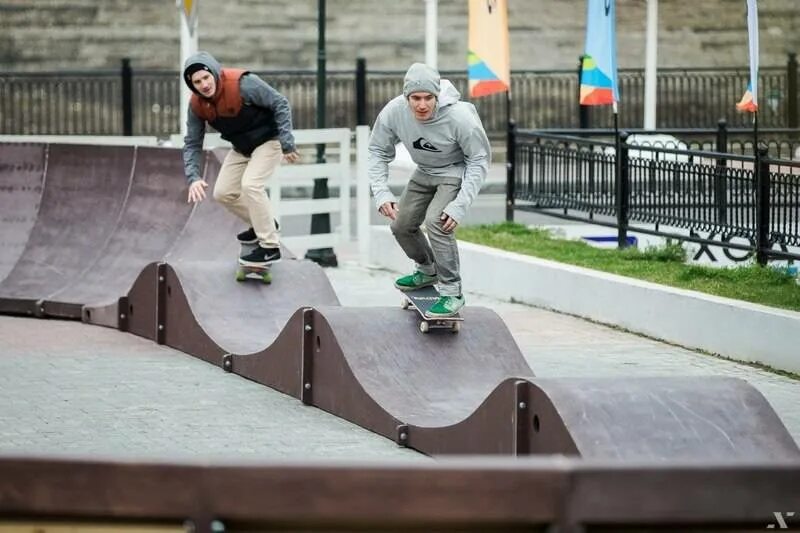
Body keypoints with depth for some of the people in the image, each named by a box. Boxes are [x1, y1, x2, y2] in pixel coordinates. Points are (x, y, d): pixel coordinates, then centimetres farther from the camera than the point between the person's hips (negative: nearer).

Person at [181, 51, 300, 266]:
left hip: (268, 140, -7)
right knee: (222, 193, 2)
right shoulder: (197, 105, -13)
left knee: (250, 185, -25)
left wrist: (287, 143, -26)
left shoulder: (242, 83, -31)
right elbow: (192, 143, -5)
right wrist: (193, 178, -19)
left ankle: (270, 247, -17)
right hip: (242, 148, 7)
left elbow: (280, 104, -23)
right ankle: (263, 224, 26)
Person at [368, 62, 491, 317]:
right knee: (402, 225, 12)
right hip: (424, 172, 6)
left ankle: (452, 292, -14)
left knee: (436, 221, -27)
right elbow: (378, 152, -5)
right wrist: (382, 193, -18)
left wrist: (460, 205, -29)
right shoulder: (393, 113, -23)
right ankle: (428, 271, 41)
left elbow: (479, 160, -22)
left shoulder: (459, 117, -34)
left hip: (456, 171, -6)